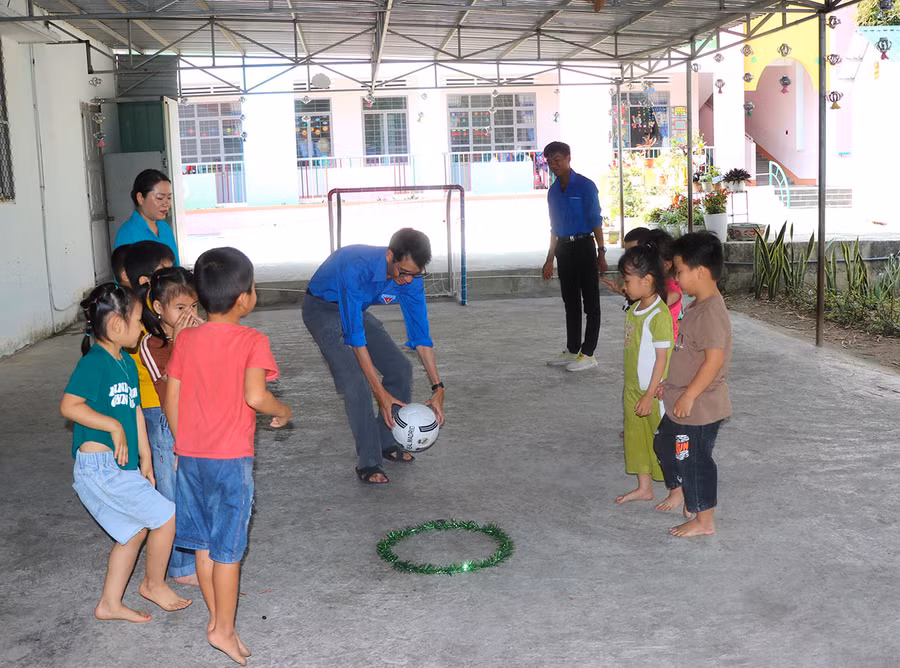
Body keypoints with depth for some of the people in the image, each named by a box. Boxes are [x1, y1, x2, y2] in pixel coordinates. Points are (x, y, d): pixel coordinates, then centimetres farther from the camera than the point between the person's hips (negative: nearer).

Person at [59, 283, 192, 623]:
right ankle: (154, 584, 17)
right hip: (99, 465, -9)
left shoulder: (127, 363, 12)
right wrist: (114, 426, -20)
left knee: (135, 530, 16)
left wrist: (145, 458, 16)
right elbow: (69, 406, -23)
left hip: (120, 467, 9)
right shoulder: (94, 362, -15)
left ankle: (110, 604, 28)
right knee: (166, 516, -4)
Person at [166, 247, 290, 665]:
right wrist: (282, 411, -5)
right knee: (227, 547, 5)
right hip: (231, 458, -5)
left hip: (190, 456, 5)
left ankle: (215, 615, 29)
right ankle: (224, 629, 12)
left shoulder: (185, 339, 2)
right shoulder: (252, 342, -12)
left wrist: (183, 444, 16)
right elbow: (254, 396, -25)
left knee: (203, 542, 16)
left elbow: (171, 399, 4)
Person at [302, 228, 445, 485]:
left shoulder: (410, 276, -20)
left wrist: (438, 388, -16)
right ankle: (367, 463, -9)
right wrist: (380, 393, -35)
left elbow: (420, 334, -12)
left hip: (356, 310, 7)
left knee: (400, 369, 0)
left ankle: (387, 443, 17)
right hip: (323, 309, -6)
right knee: (356, 383, -21)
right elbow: (355, 336, -36)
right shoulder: (356, 268, -39)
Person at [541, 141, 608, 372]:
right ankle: (572, 350, 22)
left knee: (590, 301, -1)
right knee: (570, 301, 13)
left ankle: (588, 353, 3)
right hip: (564, 248, 7)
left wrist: (601, 253, -15)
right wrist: (550, 260, 17)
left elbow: (596, 221, -9)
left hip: (583, 246, -7)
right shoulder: (553, 191, 11)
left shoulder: (585, 186, -9)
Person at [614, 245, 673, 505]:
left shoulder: (659, 315, -21)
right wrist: (628, 387, 17)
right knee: (635, 437, 17)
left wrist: (650, 395, -22)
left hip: (653, 391, -9)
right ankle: (644, 488, 32)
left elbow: (662, 358, -21)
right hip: (633, 389, 9)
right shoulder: (634, 310, 5)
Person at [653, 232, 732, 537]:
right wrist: (669, 383, 18)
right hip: (682, 401, 10)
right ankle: (678, 492, 47)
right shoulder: (697, 306, 8)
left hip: (700, 407, -10)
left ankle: (704, 520, 19)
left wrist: (688, 396, -27)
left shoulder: (711, 312, -25)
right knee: (664, 443, 25)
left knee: (695, 458, 3)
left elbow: (715, 359, -30)